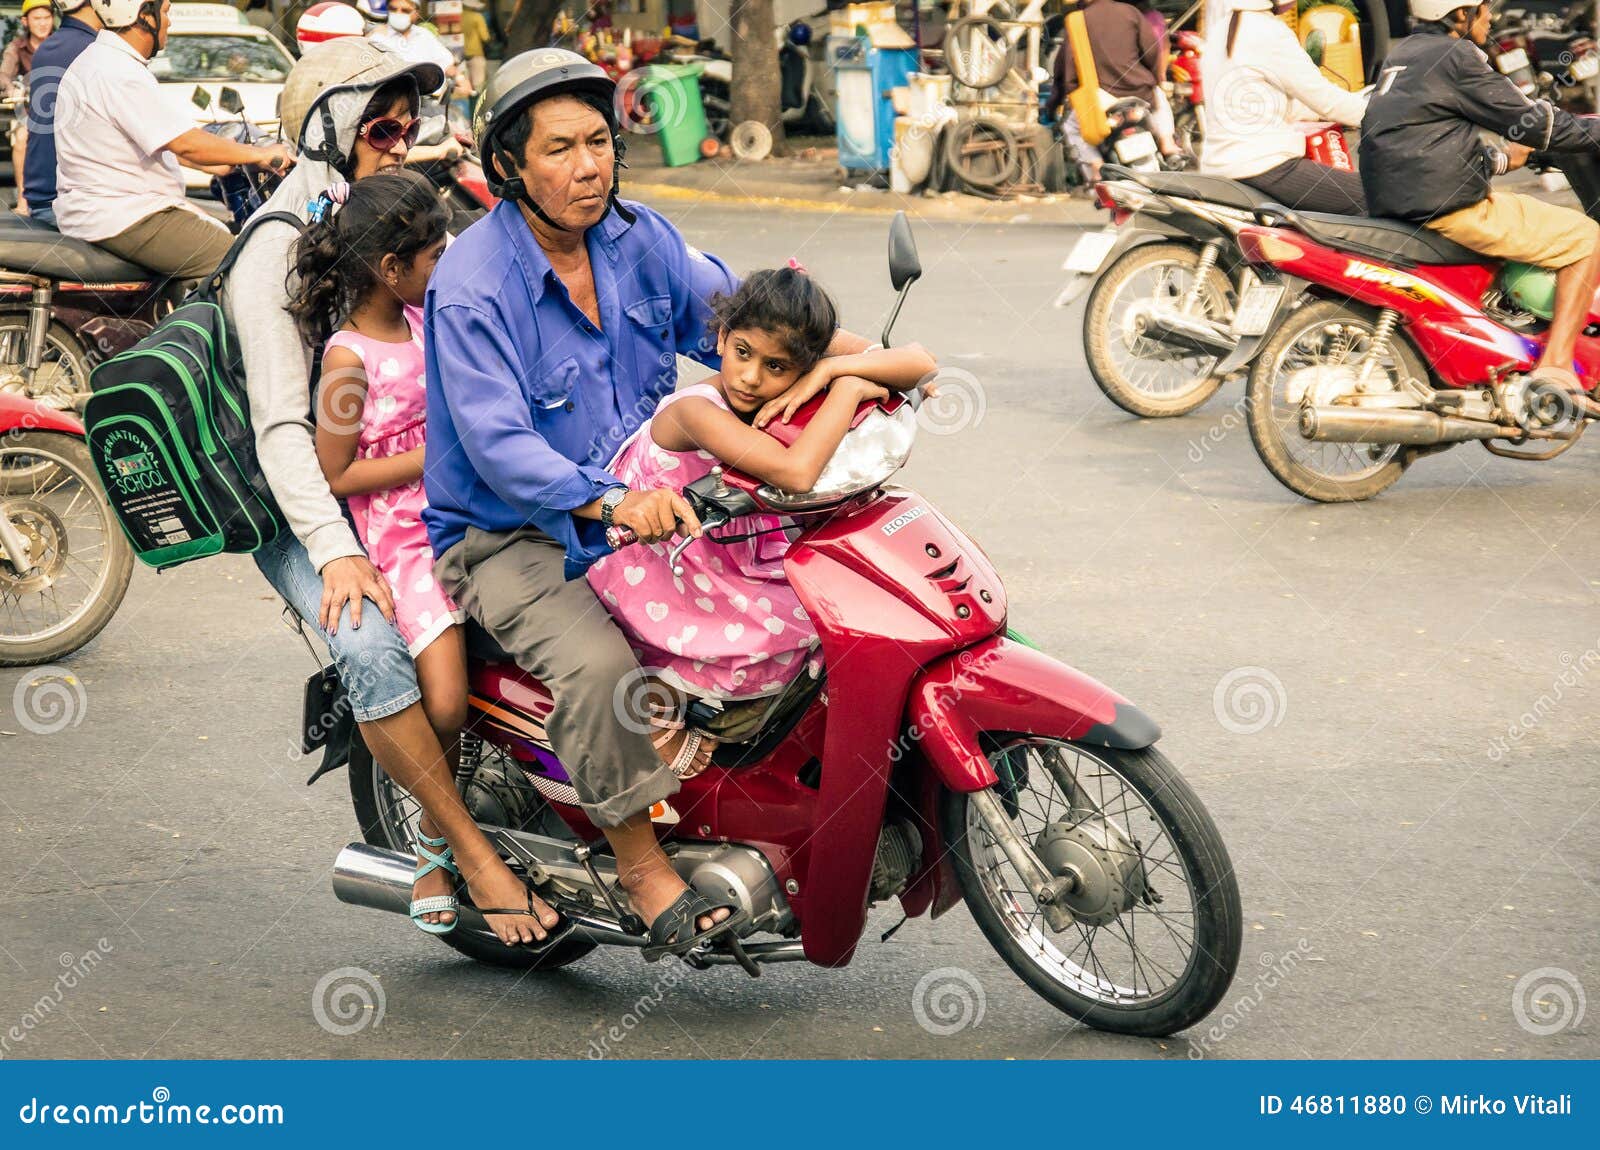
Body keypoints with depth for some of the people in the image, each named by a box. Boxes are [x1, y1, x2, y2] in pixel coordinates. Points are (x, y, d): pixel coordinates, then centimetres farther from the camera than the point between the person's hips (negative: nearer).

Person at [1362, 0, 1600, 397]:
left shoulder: (1401, 54, 17)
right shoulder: (1453, 56, -12)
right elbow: (1531, 122, -11)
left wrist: (1498, 159, 35)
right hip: (1449, 209, -10)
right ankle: (1555, 368, -13)